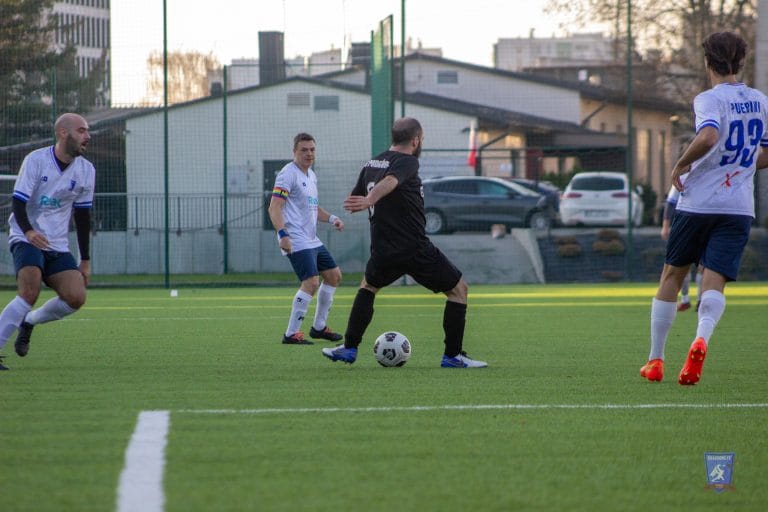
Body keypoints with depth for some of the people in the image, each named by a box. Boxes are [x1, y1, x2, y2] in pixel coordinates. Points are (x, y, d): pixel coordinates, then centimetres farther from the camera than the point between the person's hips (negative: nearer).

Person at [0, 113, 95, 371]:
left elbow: (82, 216, 13)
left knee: (76, 297, -15)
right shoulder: (36, 160, -9)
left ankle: (29, 322, 12)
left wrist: (85, 261, 12)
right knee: (30, 292, -28)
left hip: (58, 247, 5)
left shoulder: (86, 170, 5)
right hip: (25, 239, -5)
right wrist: (28, 231, -34)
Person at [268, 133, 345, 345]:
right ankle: (291, 334, -14)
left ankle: (319, 327, 24)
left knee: (334, 276, 15)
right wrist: (283, 234, -31)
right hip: (296, 242, -10)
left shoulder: (311, 175, 17)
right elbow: (274, 208, -19)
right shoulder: (288, 174, -12)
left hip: (312, 240, 10)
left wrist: (331, 218, 10)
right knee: (312, 282, -19)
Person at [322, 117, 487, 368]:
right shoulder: (407, 162, -10)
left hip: (383, 251, 6)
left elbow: (353, 203, 21)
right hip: (416, 250, -6)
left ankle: (349, 348, 26)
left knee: (368, 286, 33)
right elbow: (389, 182, -32)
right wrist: (369, 200, -46)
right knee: (459, 289, 8)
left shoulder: (370, 165, 12)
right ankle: (453, 355, 6)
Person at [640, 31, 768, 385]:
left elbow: (708, 137, -29)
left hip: (698, 202, -3)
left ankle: (655, 360, 19)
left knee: (672, 276, 14)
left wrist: (681, 165, -14)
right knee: (714, 283, -4)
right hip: (739, 208, 3)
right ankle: (701, 339, -37)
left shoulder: (709, 100, -9)